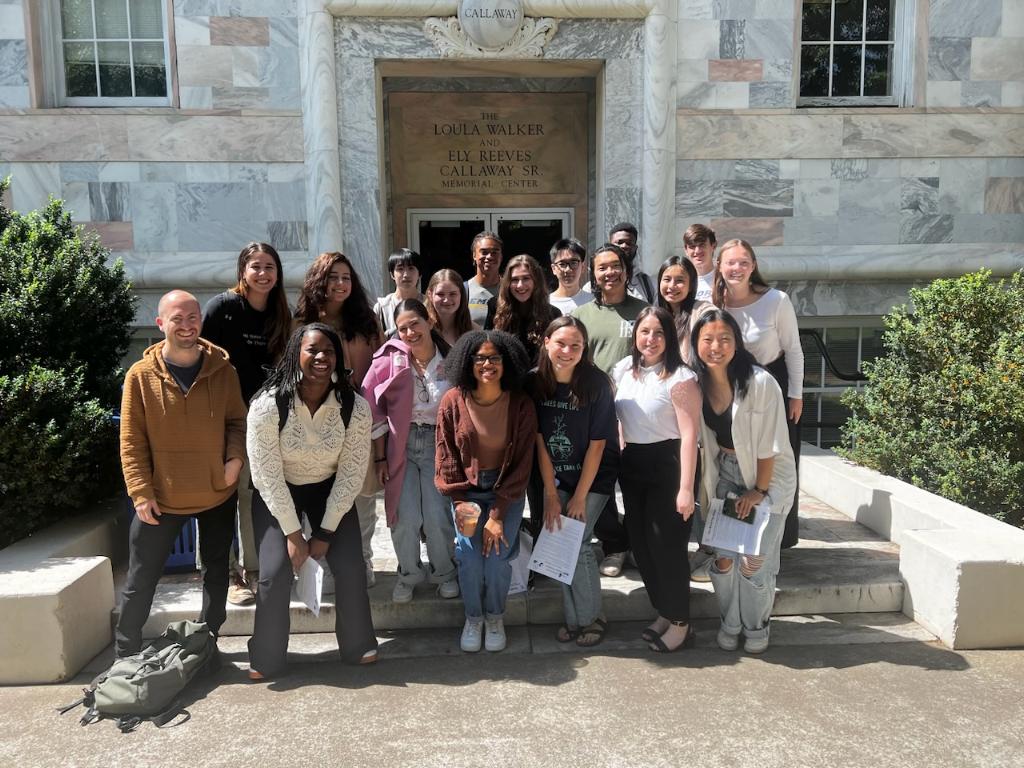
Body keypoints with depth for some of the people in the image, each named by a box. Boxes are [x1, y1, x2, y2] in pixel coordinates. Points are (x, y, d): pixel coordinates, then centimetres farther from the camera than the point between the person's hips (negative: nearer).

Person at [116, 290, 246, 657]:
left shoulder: (222, 370, -5)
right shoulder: (141, 375, -9)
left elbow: (237, 420, 3)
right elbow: (132, 440, -7)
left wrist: (236, 457, -14)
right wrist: (141, 492, -11)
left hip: (218, 493, 2)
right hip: (160, 497, -2)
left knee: (216, 573, 16)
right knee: (140, 580, 9)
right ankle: (126, 654, 27)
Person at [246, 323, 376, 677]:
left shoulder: (355, 408, -20)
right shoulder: (267, 405, -25)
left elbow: (351, 474, -14)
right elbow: (267, 475, -21)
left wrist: (326, 531, -14)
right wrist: (292, 533, -19)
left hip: (329, 491, 2)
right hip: (276, 494, -1)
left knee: (351, 568, -9)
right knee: (275, 573, -14)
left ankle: (358, 645, 17)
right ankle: (266, 659, 10)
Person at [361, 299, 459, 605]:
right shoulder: (391, 359, -7)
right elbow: (374, 410, -3)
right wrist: (380, 457, -2)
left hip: (438, 444, 0)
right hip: (400, 445, 0)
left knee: (437, 516, -8)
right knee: (406, 518, -7)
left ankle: (445, 572, 20)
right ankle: (409, 573, 21)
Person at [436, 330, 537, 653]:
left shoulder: (521, 405, -13)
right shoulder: (453, 401, -11)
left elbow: (522, 461, -10)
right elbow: (446, 456, -3)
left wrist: (498, 513, -12)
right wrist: (460, 501, -10)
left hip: (507, 490, 0)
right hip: (466, 490, 1)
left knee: (497, 557, -10)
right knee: (469, 557, -9)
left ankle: (495, 617, 19)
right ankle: (473, 617, 18)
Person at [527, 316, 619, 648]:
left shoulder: (596, 383, -19)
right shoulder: (535, 382, -10)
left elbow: (597, 444, -15)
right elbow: (540, 440, -6)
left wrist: (579, 497, -12)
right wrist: (551, 495, -7)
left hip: (594, 477, -3)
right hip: (556, 476, 3)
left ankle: (591, 618, 13)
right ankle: (573, 617, 18)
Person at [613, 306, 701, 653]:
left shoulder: (680, 378, -14)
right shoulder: (623, 370, 7)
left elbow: (689, 435, -17)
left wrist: (686, 488, -20)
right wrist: (620, 459, 14)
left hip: (667, 465, -7)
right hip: (632, 465, 7)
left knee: (667, 545, -1)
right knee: (640, 543, 12)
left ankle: (680, 623, 16)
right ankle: (663, 613, 30)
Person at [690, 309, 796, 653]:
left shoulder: (760, 382, -23)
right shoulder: (698, 383, -8)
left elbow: (770, 444, -17)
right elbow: (701, 439, 2)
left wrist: (759, 490, -12)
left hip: (768, 475, -4)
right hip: (725, 473, 4)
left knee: (754, 560, -4)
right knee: (723, 557, 1)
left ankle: (756, 626, 22)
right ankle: (729, 622, 25)